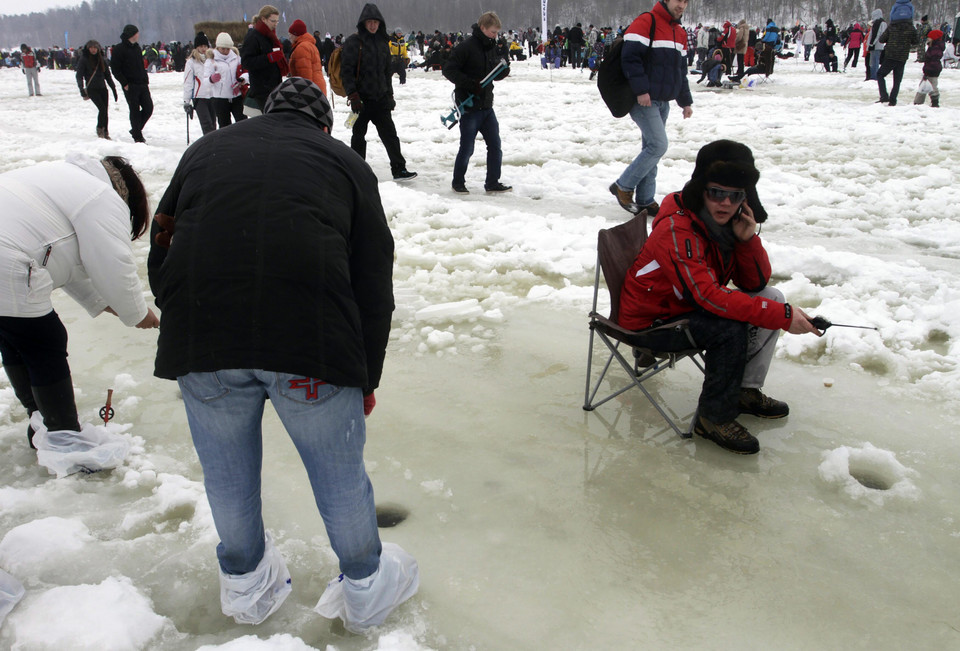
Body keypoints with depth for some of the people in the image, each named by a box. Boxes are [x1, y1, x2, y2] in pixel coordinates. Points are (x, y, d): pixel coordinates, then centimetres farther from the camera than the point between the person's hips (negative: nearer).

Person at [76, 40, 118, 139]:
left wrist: (113, 89, 16)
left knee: (106, 111, -1)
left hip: (102, 88, 4)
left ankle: (105, 132, 10)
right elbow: (79, 76, -5)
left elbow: (107, 75, 19)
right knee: (102, 108, -18)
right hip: (91, 89, -4)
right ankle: (100, 129, 2)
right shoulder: (83, 60, -2)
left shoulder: (102, 59, 11)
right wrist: (82, 90, -16)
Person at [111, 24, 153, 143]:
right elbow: (115, 69, -9)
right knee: (135, 111, -2)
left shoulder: (136, 47, 15)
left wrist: (146, 80, 12)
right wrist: (125, 83, -14)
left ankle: (136, 130, 22)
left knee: (148, 108, 2)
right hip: (130, 86, -6)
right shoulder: (119, 49, -7)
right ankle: (137, 137, 6)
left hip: (142, 84, 6)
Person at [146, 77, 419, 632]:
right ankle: (366, 587, 38)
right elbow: (374, 282, 13)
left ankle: (246, 585, 45)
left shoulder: (203, 150, 24)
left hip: (199, 340, 3)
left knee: (227, 471, 22)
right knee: (339, 470, 16)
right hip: (312, 342, -2)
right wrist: (367, 377, 19)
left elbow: (161, 257, 21)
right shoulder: (344, 160, 18)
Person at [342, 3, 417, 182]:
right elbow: (346, 71, -12)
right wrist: (353, 96, -18)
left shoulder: (382, 42, 12)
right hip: (361, 98, -5)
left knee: (390, 134, 5)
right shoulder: (353, 42, -7)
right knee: (359, 135, 5)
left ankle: (399, 169, 9)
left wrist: (389, 95, 17)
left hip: (380, 98, 5)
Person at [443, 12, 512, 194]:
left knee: (495, 145, 6)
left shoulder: (491, 48, 11)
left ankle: (492, 183, 17)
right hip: (469, 108, -7)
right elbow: (448, 70, -15)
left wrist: (504, 68, -5)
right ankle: (458, 183, 18)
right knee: (467, 148, 1)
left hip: (486, 107, 7)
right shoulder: (466, 47, -12)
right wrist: (470, 84, -23)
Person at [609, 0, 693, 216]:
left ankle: (645, 201, 14)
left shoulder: (680, 33, 18)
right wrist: (641, 90, -23)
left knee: (651, 148, 8)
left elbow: (681, 71, 24)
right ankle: (623, 186, -2)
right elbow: (630, 57, -18)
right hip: (643, 100, -8)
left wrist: (686, 101, 20)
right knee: (658, 145, -15)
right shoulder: (646, 22, -9)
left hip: (662, 101, 8)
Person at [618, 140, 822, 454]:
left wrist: (748, 239, -21)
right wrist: (782, 316, -36)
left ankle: (746, 391, 10)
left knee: (772, 297, 1)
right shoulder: (676, 228, -29)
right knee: (730, 329, -29)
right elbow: (710, 296, -36)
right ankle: (714, 417, -12)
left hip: (688, 306, 9)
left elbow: (756, 284, -2)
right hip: (651, 321, -9)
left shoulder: (730, 220, -2)